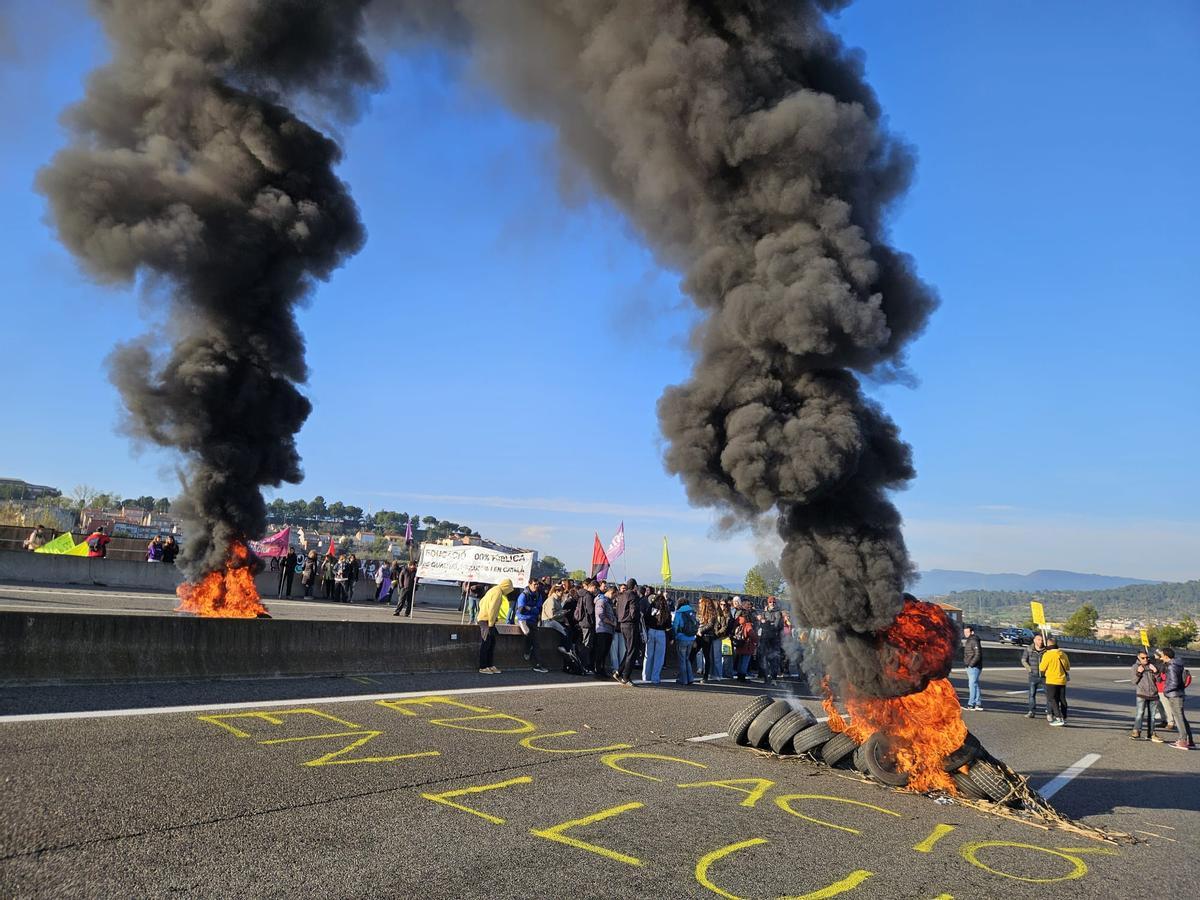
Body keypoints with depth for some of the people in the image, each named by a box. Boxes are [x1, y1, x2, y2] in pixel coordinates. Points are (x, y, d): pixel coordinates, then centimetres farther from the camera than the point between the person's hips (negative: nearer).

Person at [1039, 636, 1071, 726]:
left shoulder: (1047, 655, -14)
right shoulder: (1063, 654, 6)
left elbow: (1041, 668, -8)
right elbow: (1068, 667, 19)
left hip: (1052, 681, -6)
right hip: (1062, 681, 6)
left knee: (1052, 699, -2)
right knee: (1062, 699, 14)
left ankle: (1059, 718, -10)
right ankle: (1064, 718, 19)